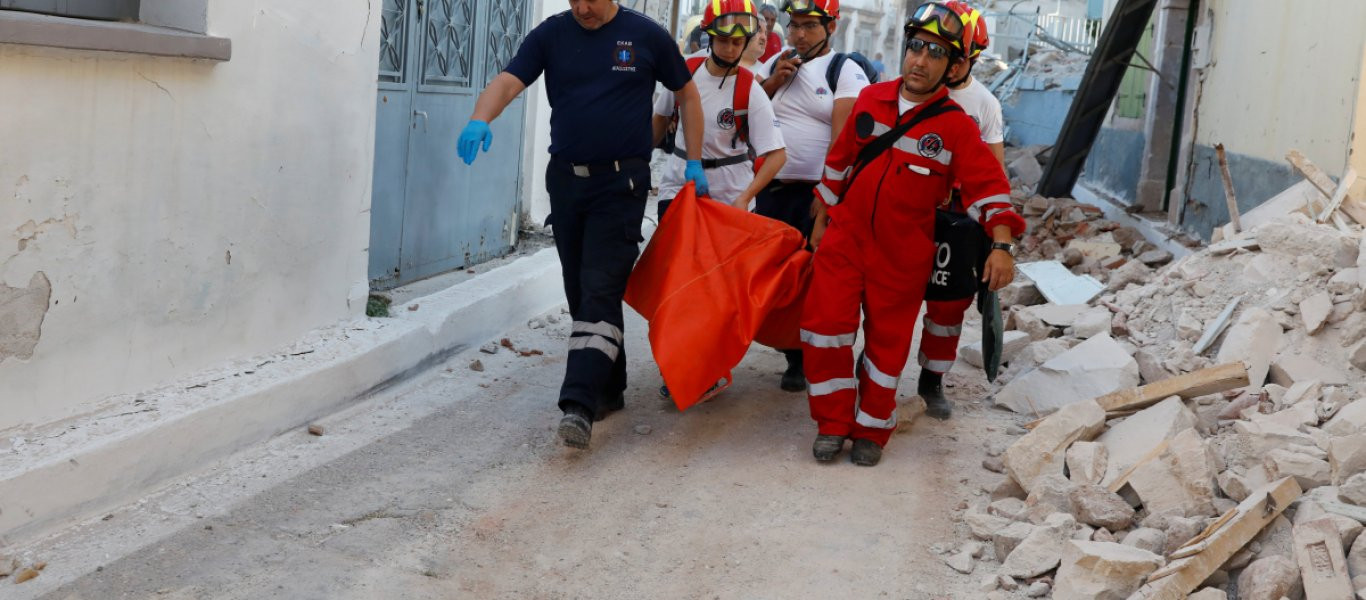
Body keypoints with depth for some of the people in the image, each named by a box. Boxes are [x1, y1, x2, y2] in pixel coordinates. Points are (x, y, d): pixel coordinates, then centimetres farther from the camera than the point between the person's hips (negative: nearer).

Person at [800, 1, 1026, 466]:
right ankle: (833, 423, 10)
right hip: (845, 237, 2)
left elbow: (988, 186, -10)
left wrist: (1002, 244, -23)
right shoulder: (871, 100, 1)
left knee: (888, 341, 7)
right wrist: (821, 220, 16)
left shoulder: (956, 127, -8)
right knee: (824, 324, -6)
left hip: (902, 254, -2)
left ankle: (872, 430, 24)